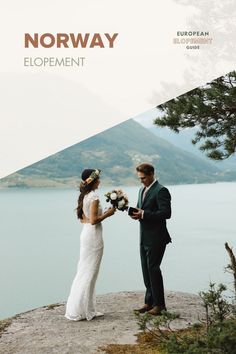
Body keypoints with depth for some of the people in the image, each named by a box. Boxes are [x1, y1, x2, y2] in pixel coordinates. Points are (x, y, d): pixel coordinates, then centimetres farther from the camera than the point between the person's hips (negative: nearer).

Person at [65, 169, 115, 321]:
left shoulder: (84, 196, 12)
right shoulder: (94, 197, -15)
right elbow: (94, 220, -21)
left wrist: (104, 213, 16)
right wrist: (108, 213, -8)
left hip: (85, 233, 9)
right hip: (94, 235, -9)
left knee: (84, 271, 14)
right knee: (90, 272, 0)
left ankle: (77, 308, 22)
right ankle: (84, 310, 8)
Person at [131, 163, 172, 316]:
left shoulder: (161, 191, -12)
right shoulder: (142, 190, 16)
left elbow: (166, 213, -20)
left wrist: (143, 214, -22)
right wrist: (136, 213, -1)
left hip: (156, 238, -9)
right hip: (145, 238, 9)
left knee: (153, 269, -5)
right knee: (146, 269, 12)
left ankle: (159, 304, 6)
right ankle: (150, 302, 22)